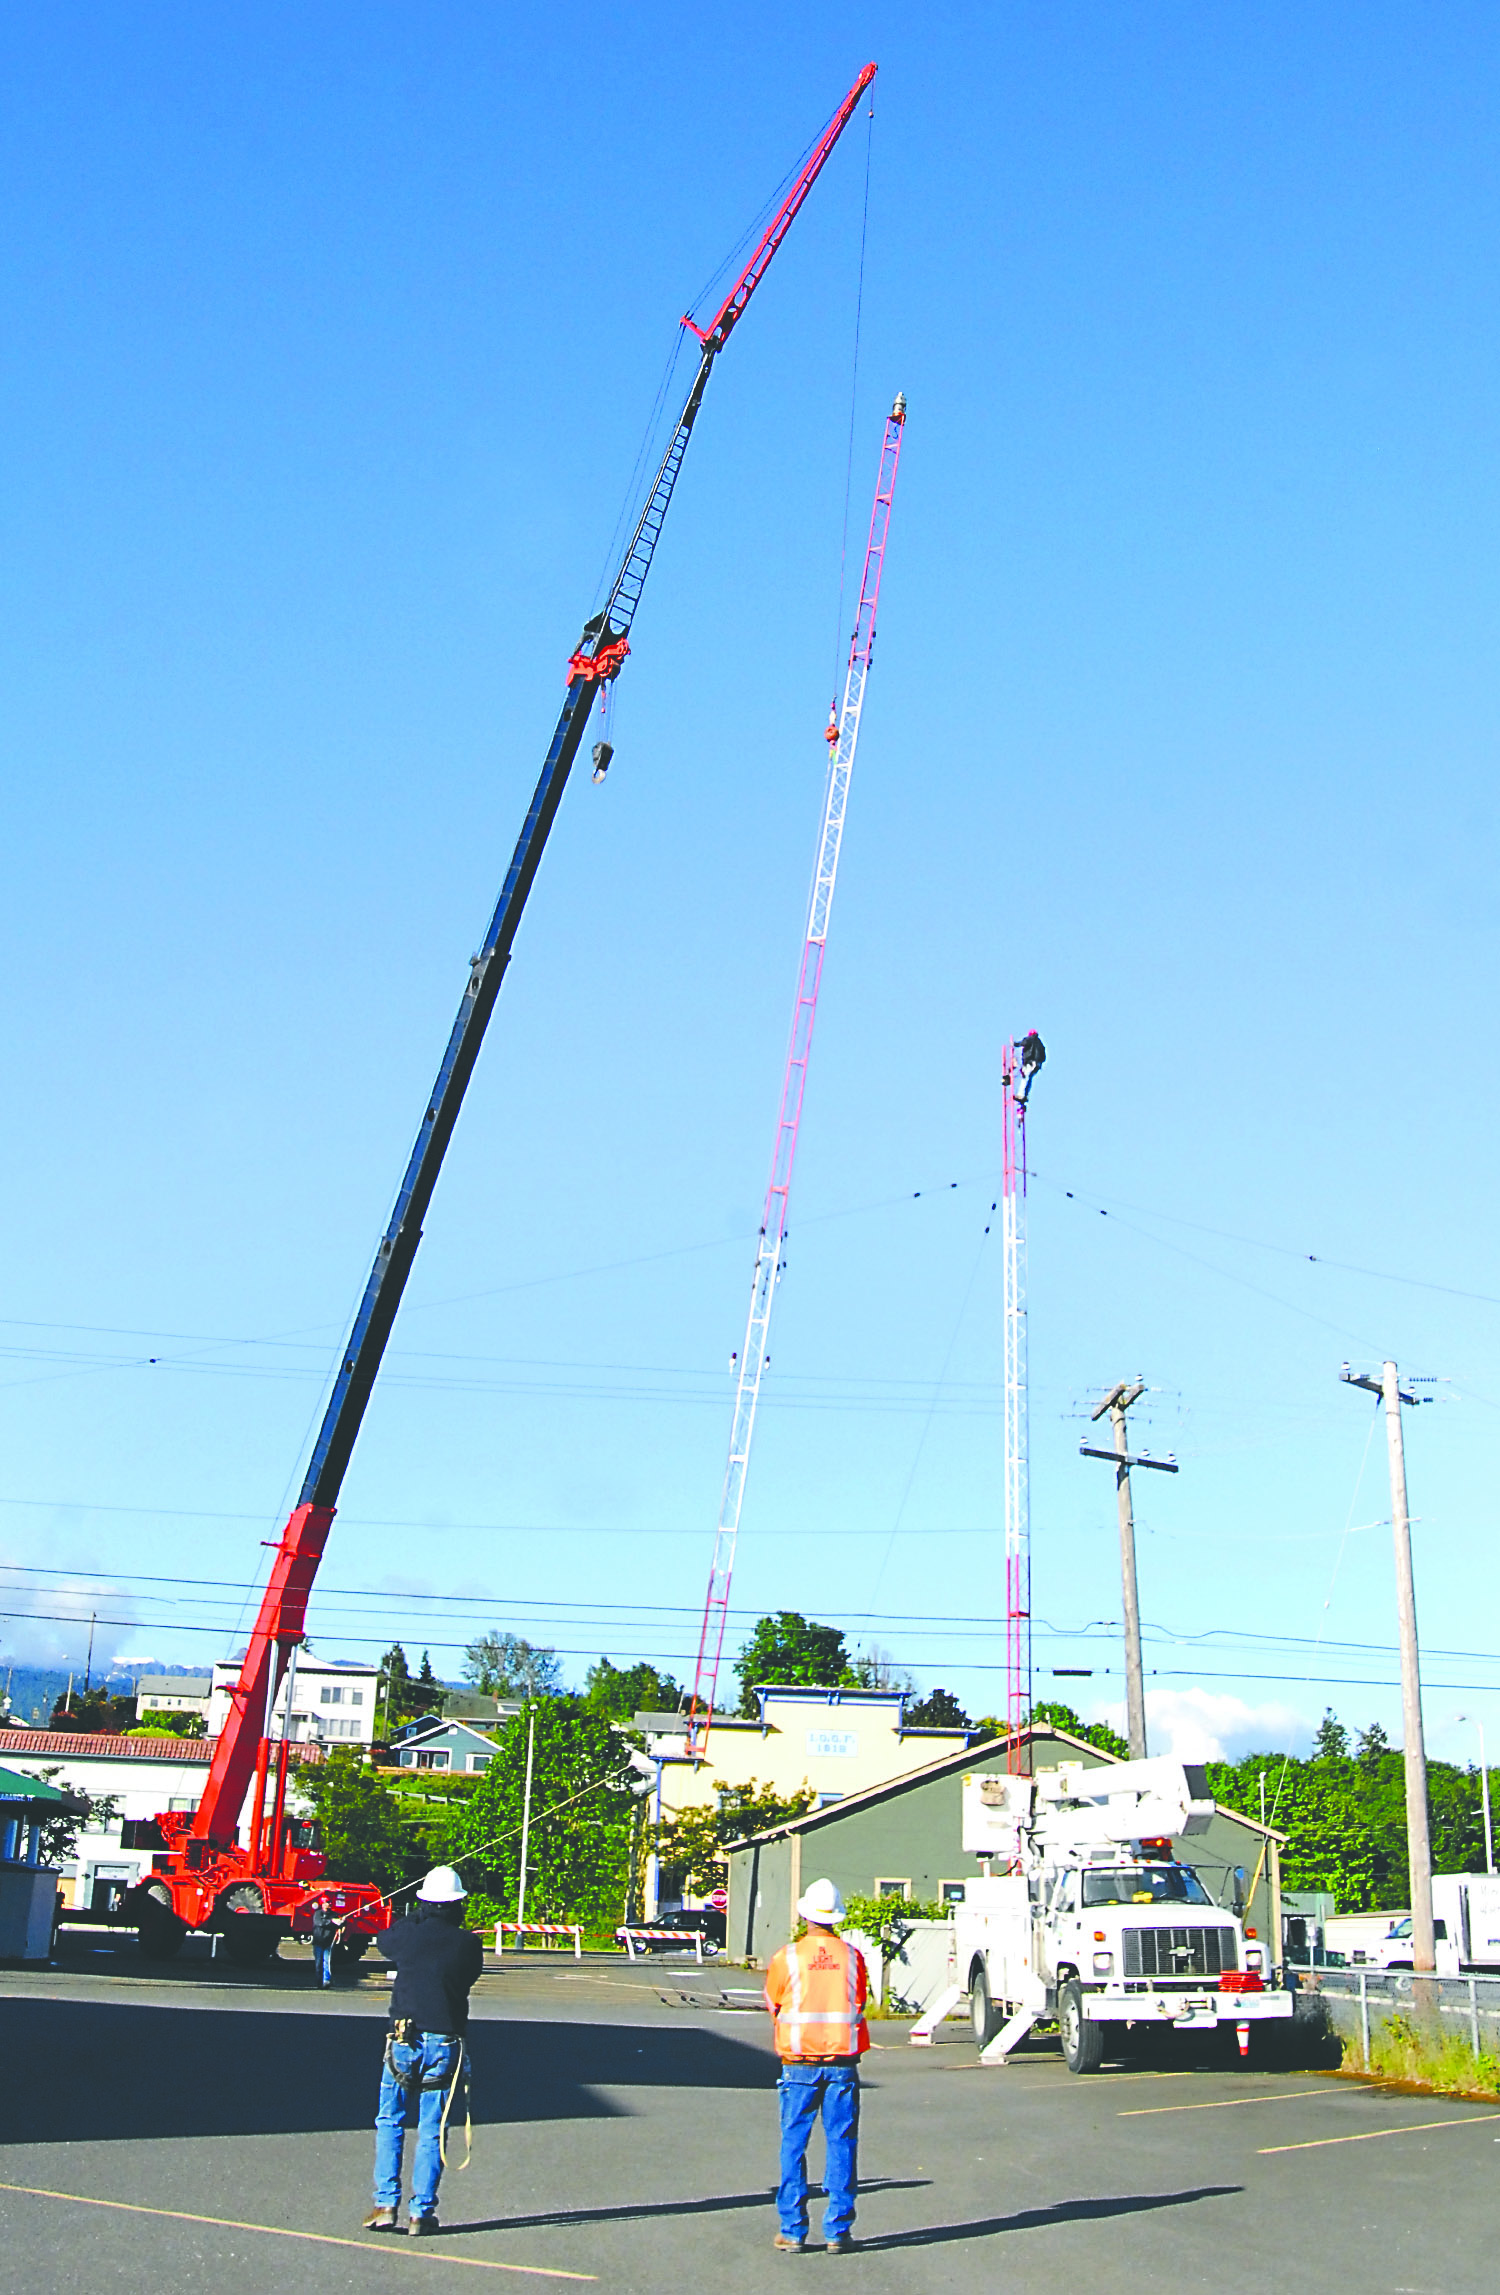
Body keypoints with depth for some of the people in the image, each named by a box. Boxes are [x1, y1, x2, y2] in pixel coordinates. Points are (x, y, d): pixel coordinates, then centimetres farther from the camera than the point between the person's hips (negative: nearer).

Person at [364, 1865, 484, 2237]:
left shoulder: (409, 1935, -3)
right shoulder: (468, 1944, -5)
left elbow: (383, 1940, 19)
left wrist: (417, 1917, 29)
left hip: (404, 2040, 0)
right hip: (445, 2045, 0)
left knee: (390, 2123, 13)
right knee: (432, 2132, 7)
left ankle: (386, 2204, 7)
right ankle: (421, 2212, 7)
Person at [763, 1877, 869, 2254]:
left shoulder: (787, 1957, -6)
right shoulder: (852, 1957, -1)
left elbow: (772, 2003, 9)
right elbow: (859, 2004, 11)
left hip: (799, 2064, -1)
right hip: (843, 2063, 1)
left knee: (793, 2146, 8)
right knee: (841, 2145, 7)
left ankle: (792, 2231, 9)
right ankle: (838, 2231, 8)